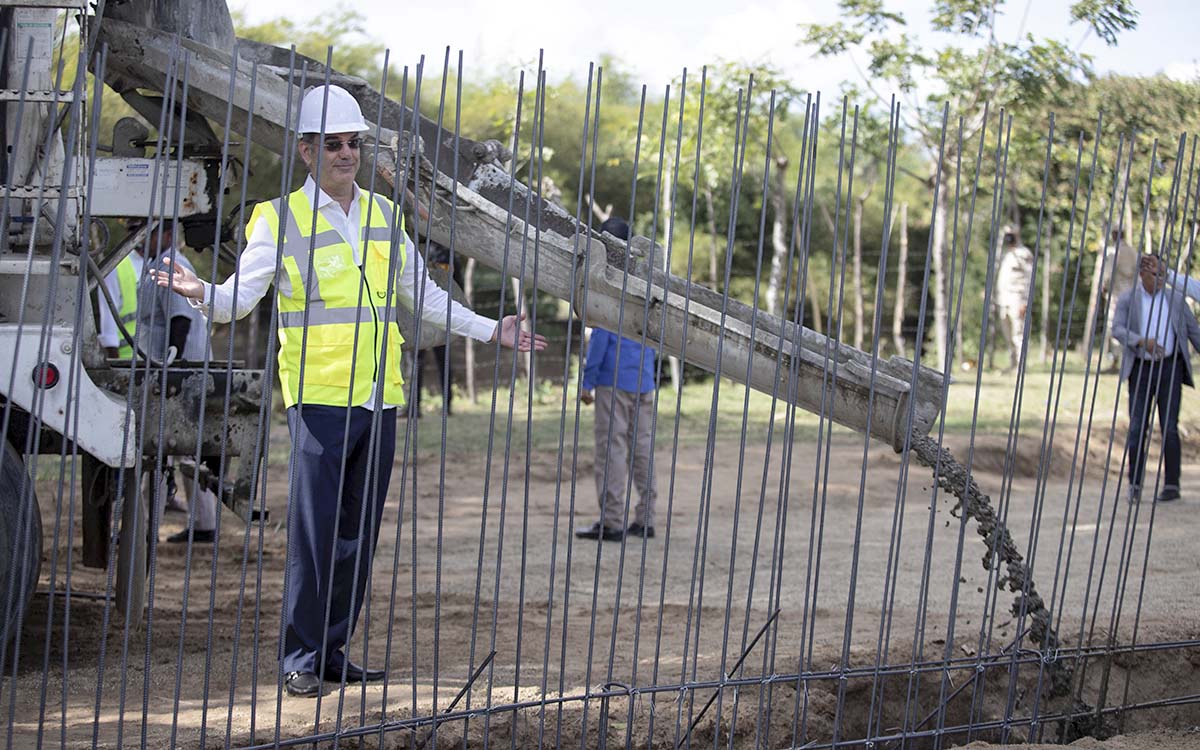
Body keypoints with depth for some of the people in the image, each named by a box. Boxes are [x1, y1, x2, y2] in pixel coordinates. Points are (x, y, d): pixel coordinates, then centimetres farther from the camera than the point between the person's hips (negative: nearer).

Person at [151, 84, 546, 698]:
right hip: (318, 396, -5)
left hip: (379, 397, 5)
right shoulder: (281, 219, -1)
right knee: (314, 531, -7)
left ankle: (333, 651, 16)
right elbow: (240, 298, -7)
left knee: (359, 532, 7)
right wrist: (202, 292, -29)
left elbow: (422, 295, 24)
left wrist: (488, 330, 23)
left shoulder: (383, 215, 14)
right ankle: (300, 658, 2)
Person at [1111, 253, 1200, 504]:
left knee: (1169, 427, -6)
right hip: (1140, 368, 0)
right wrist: (1143, 341, -32)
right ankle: (1135, 485, 3)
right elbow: (1117, 330, -15)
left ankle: (1172, 484, 0)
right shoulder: (1127, 299, 0)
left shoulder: (1175, 299, 4)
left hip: (1170, 367, 0)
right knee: (1137, 427, -4)